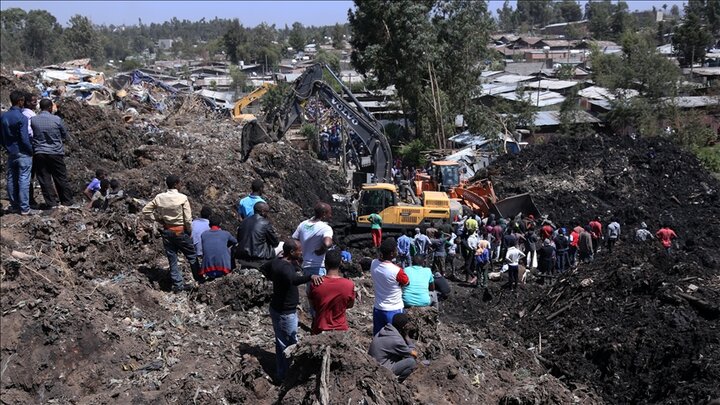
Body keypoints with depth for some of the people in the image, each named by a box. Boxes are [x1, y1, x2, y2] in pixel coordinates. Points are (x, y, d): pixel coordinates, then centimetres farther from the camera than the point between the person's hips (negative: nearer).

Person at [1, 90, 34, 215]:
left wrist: (7, 148, 19)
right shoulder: (22, 118, -17)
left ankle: (14, 206, 19)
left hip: (11, 153, 7)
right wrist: (31, 151, -6)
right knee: (24, 180, -4)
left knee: (11, 180, 12)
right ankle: (24, 208, -3)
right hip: (23, 153, -7)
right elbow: (24, 139, -18)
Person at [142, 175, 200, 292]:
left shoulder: (159, 198, -4)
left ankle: (177, 285, 16)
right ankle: (199, 279, 24)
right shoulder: (182, 198, -16)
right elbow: (188, 219, -14)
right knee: (192, 257, 14)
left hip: (167, 231, 4)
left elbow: (145, 211, 2)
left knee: (172, 259, 11)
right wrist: (190, 232, 0)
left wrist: (158, 219, 6)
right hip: (181, 231, -4)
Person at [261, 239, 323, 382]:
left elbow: (263, 269, 21)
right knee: (290, 344, 3)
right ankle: (284, 375, 12)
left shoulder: (276, 261, 0)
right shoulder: (285, 267, -29)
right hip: (285, 312, -10)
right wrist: (310, 276, -67)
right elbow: (293, 279, -53)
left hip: (277, 308, 10)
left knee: (282, 342, 22)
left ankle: (282, 373, 37)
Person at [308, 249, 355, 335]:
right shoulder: (349, 285, -16)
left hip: (320, 330, 0)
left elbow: (313, 306, 0)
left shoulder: (316, 284, -16)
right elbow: (350, 305, 2)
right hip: (341, 330, 0)